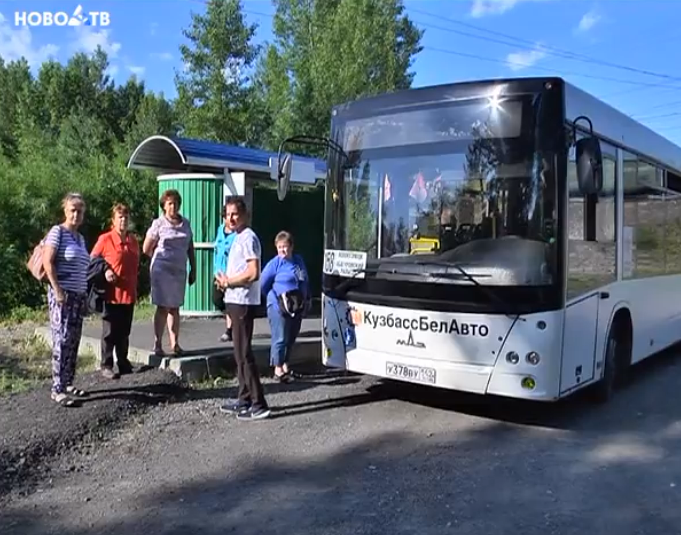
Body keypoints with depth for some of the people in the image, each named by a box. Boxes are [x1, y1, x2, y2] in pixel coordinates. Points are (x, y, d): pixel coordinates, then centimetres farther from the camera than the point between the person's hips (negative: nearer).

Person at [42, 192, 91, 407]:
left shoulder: (80, 238, 16)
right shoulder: (57, 231, -5)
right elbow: (48, 262, -12)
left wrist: (85, 296, 15)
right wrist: (57, 290, -16)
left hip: (78, 295, 7)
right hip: (62, 294, -7)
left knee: (73, 342, 9)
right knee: (62, 341, -8)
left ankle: (68, 384, 17)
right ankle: (57, 389, -4)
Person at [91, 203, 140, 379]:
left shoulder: (133, 240, 10)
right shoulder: (105, 239, -6)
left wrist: (134, 284, 11)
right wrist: (104, 271, -15)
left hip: (129, 293, 5)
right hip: (112, 294, -5)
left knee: (124, 332, 14)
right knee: (110, 332, 2)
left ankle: (123, 363, 25)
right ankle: (106, 365, 11)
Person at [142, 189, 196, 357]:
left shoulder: (185, 223, 8)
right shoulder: (158, 224, -5)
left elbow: (190, 248, 12)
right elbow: (146, 249, 0)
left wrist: (193, 269, 9)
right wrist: (161, 258, 8)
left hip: (180, 270, 4)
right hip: (162, 270, -4)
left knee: (175, 307, 9)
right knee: (163, 307, -1)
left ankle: (175, 344, 15)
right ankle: (158, 345, 8)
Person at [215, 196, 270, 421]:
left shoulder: (248, 238, -14)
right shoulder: (238, 238, 16)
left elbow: (253, 273, -23)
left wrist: (227, 281, -10)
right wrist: (226, 281, 5)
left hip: (243, 302, -10)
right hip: (236, 301, 10)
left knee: (244, 353, -8)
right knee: (240, 353, 14)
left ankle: (259, 404, -4)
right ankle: (244, 399, 23)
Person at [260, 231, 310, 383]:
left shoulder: (299, 260, 10)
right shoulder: (275, 263, -7)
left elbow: (305, 281, 20)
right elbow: (263, 284, -4)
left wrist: (307, 299, 13)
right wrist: (275, 297, 2)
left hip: (297, 308, 6)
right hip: (279, 307, -6)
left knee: (291, 338, 13)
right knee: (280, 339, -6)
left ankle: (285, 366, 24)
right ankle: (278, 370, 2)